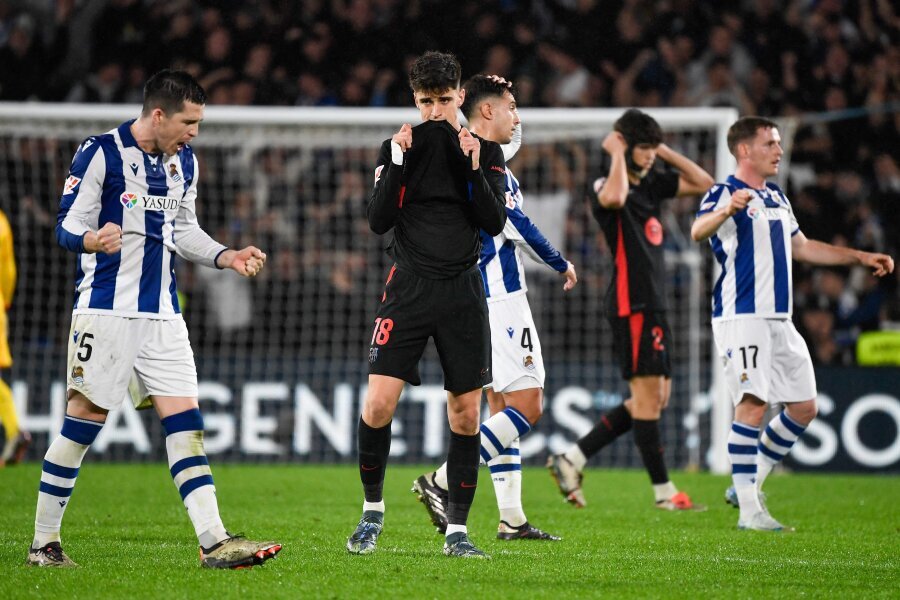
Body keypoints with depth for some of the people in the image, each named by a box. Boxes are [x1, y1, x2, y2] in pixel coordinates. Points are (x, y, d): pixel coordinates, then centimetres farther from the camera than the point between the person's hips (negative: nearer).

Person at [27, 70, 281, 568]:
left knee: (185, 422, -2)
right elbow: (67, 227, -9)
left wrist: (227, 257, 9)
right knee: (83, 422, -4)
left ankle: (214, 542, -6)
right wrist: (92, 239, -31)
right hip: (106, 310, -6)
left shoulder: (184, 163, 13)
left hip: (161, 314, 6)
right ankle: (43, 543, 7)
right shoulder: (100, 153, -9)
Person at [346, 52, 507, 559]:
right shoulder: (399, 146, 4)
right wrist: (398, 163, -14)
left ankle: (457, 530, 8)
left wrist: (473, 169, -14)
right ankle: (373, 510, 9)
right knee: (379, 404, -12)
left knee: (466, 414, -1)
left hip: (463, 291, 1)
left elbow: (495, 224, -2)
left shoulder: (486, 152, 6)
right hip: (409, 286, -1)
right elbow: (378, 222, -4)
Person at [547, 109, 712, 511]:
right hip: (632, 304, -9)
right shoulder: (607, 186, -9)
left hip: (653, 304, 9)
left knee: (656, 398, 9)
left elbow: (703, 183, 21)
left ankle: (572, 459, 12)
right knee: (648, 395, -7)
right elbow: (614, 197, -35)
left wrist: (665, 152, 12)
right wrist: (617, 154, -19)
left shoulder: (651, 184, 16)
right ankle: (663, 492, -2)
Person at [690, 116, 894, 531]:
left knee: (804, 407, 8)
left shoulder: (776, 198, 19)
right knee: (754, 404, -17)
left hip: (778, 321, 9)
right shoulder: (725, 194, -8)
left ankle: (749, 485, 19)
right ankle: (749, 511, -15)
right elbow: (698, 231, -28)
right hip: (741, 318, -9)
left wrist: (860, 258, 29)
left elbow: (801, 247, 32)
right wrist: (727, 209, -50)